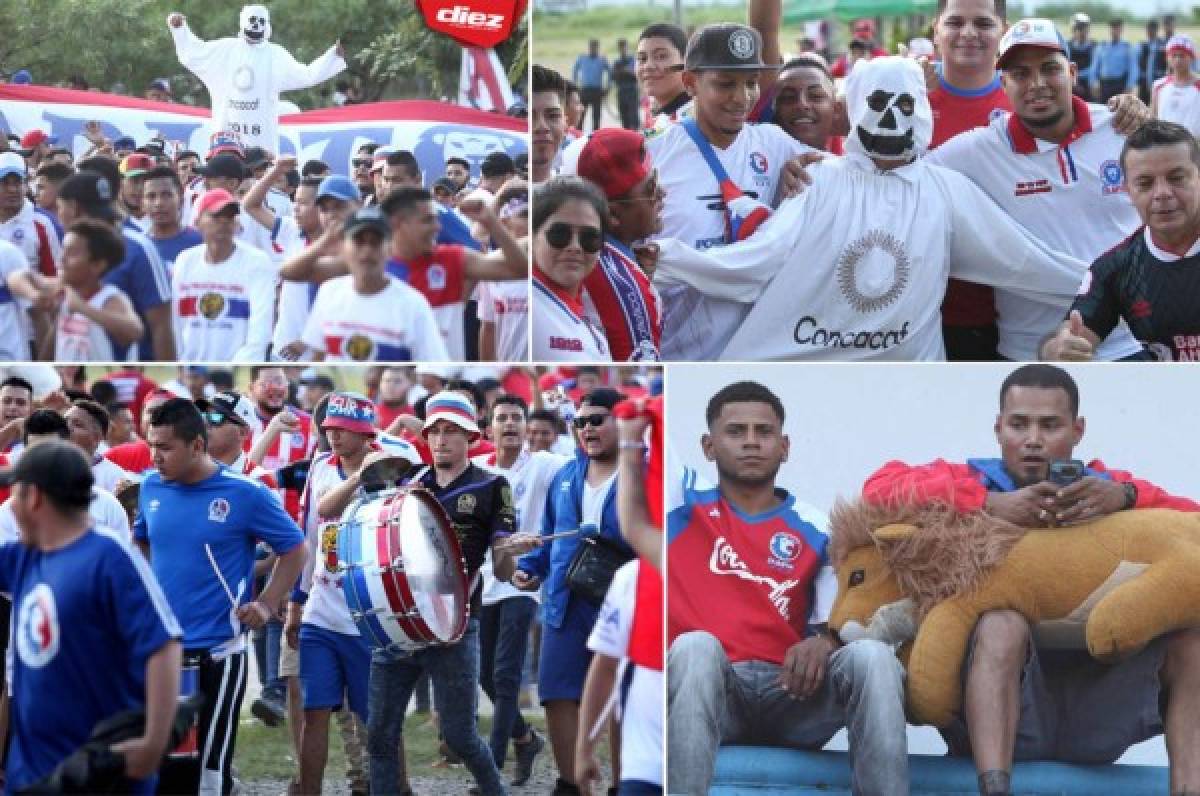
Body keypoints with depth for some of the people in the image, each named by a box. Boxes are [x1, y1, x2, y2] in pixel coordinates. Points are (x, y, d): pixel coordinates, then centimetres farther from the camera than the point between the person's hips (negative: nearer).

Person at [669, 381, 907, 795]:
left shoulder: (817, 531, 16)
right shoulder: (681, 499, 16)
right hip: (702, 686, -2)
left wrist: (824, 641, -14)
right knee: (696, 646, -37)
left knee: (871, 655, -26)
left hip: (790, 689, 2)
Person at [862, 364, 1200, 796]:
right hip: (998, 701, -2)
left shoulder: (1108, 489, 16)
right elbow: (880, 489, -7)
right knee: (1003, 623, -32)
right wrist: (991, 505, -17)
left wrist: (1126, 497, -17)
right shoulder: (972, 482, 10)